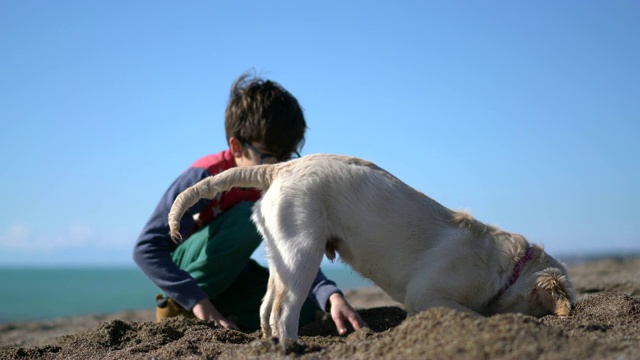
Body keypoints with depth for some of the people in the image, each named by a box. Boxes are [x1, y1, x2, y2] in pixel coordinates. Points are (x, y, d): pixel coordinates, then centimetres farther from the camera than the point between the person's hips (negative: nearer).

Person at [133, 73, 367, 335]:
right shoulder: (206, 178, -25)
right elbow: (145, 249, -27)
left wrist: (331, 295, -32)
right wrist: (197, 300, -35)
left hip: (226, 276, 6)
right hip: (181, 270, -5)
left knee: (303, 311, -16)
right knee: (249, 216, -29)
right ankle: (177, 307, -17)